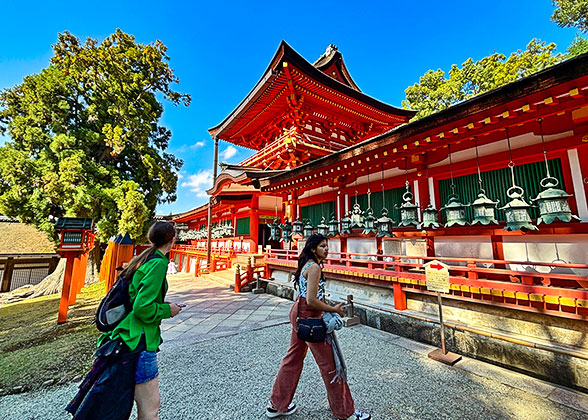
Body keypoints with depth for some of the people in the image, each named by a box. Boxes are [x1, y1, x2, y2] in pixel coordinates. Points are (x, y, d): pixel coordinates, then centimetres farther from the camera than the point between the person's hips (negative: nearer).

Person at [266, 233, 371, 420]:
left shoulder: (307, 264, 8)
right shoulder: (314, 267, -21)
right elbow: (311, 300, -25)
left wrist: (329, 306, 14)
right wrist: (334, 309, -13)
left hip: (298, 313, 10)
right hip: (309, 317, -10)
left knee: (293, 358, 21)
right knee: (329, 364, 7)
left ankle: (277, 405, 37)